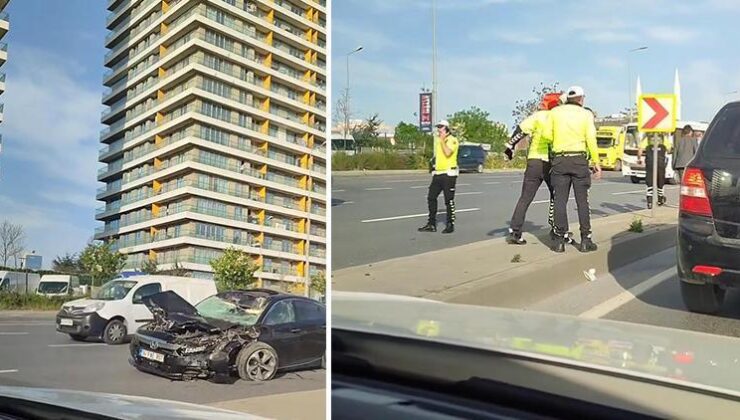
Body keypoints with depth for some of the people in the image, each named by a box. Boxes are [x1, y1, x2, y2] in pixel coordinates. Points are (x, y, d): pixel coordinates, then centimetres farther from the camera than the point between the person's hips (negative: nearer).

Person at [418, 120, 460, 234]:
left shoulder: (452, 140, -8)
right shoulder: (438, 140, 17)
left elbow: (447, 153, -25)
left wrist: (442, 140, -17)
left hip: (449, 174, -8)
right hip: (438, 173, 8)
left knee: (449, 200, -3)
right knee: (431, 198, 5)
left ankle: (450, 225, 6)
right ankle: (431, 224, 12)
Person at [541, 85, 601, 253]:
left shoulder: (555, 112, 5)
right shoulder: (586, 114, 2)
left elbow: (546, 134, -6)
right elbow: (591, 139, -6)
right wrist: (596, 163, -2)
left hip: (559, 159, 1)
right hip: (579, 159, -1)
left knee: (560, 200, 2)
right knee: (582, 200, 4)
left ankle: (560, 241, 1)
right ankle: (585, 240, 5)